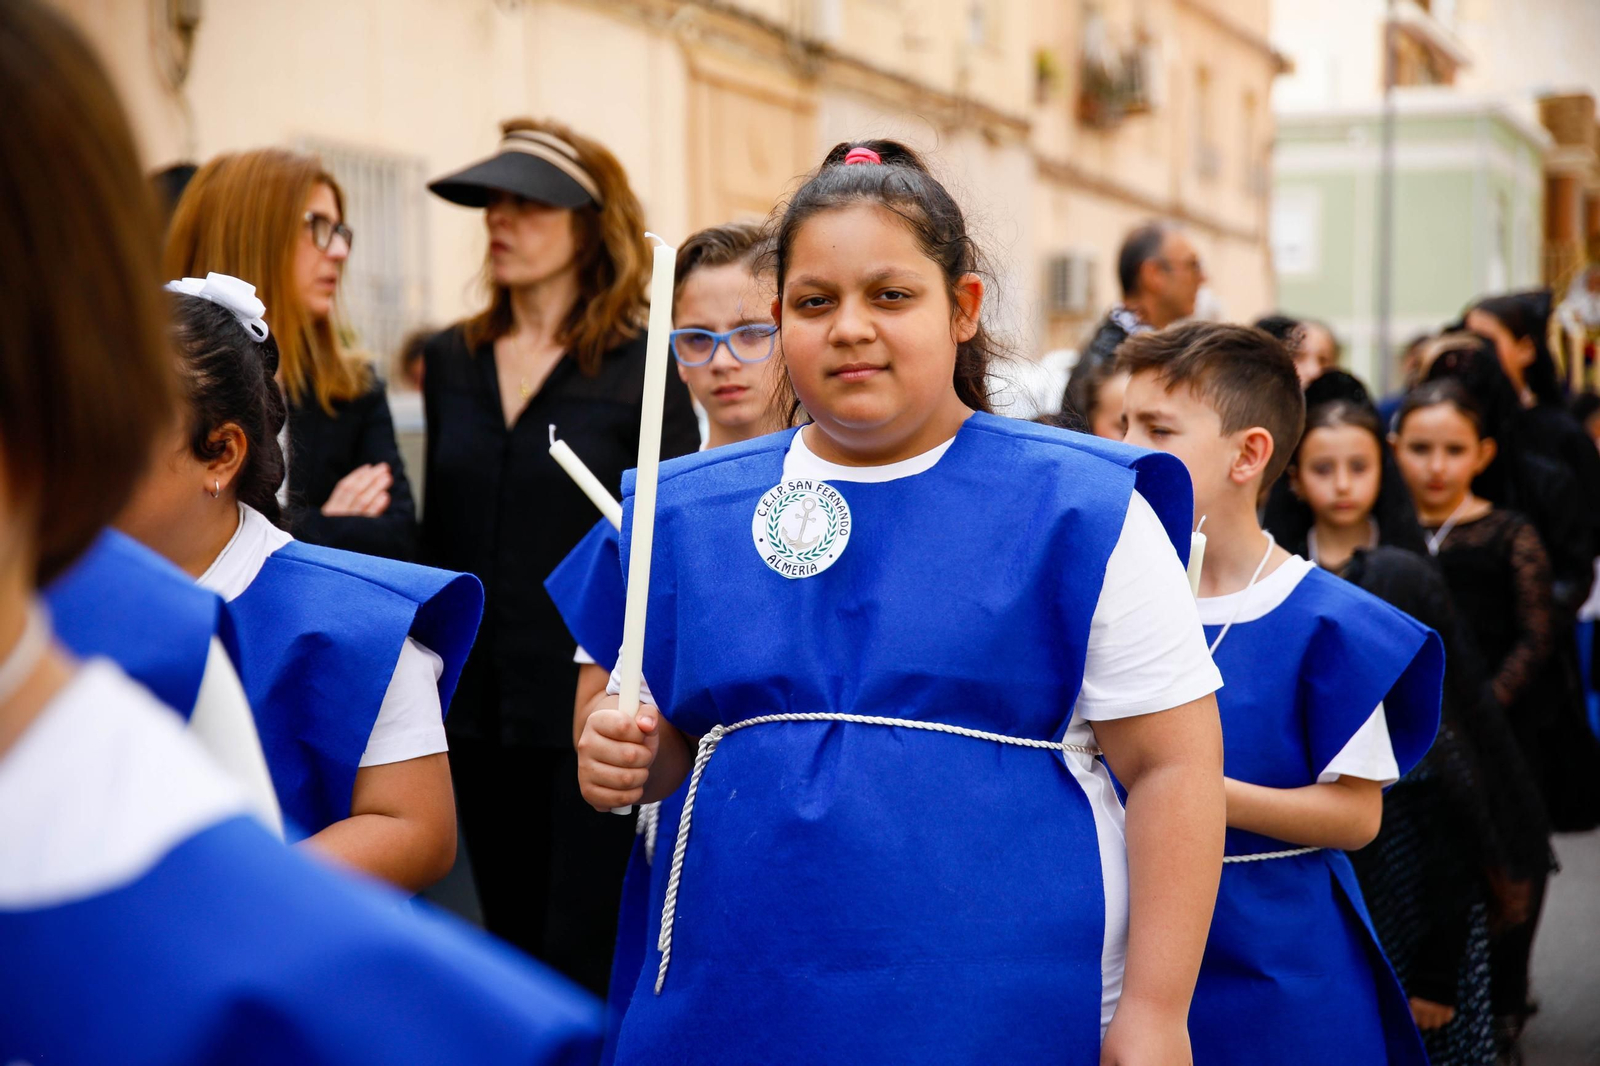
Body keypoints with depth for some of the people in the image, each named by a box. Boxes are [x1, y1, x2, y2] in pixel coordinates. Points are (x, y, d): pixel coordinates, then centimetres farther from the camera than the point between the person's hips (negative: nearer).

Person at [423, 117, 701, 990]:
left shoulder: (639, 368, -6)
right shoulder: (452, 361, 10)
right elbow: (439, 537, 15)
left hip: (591, 714, -5)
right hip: (477, 706, 5)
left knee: (582, 959, -1)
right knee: (510, 943, 16)